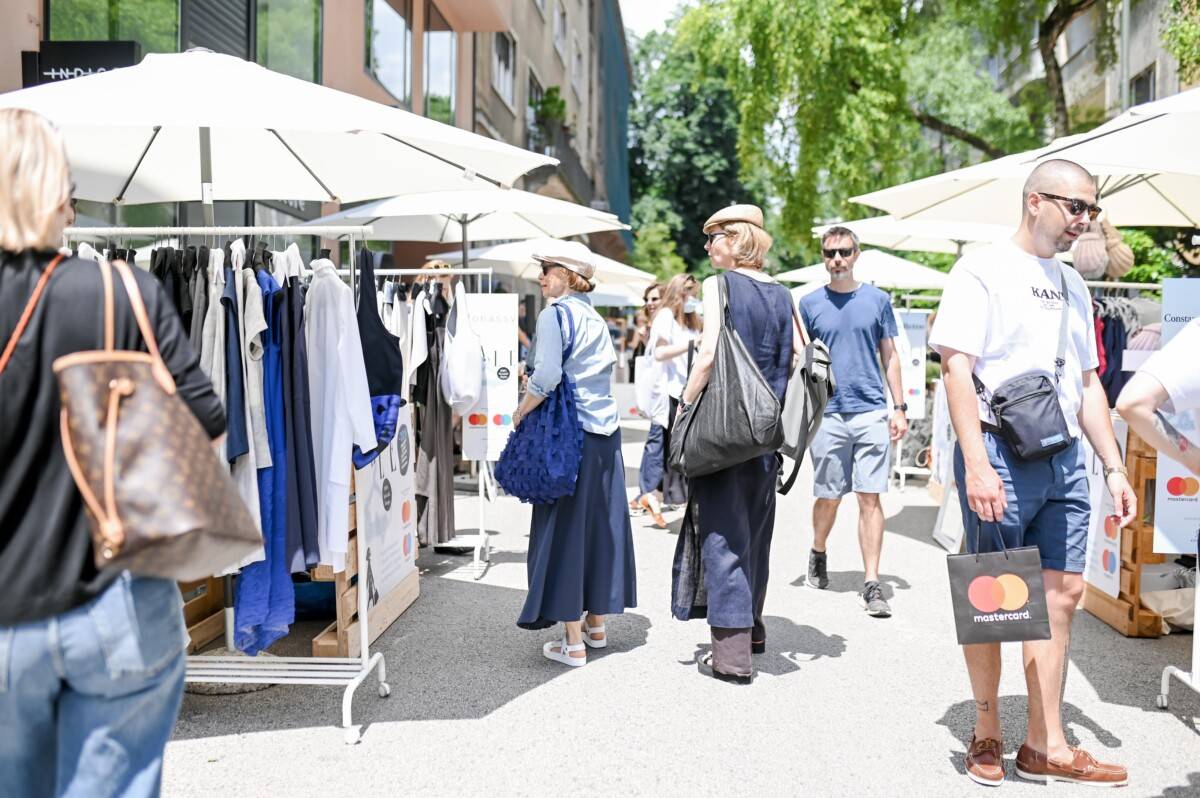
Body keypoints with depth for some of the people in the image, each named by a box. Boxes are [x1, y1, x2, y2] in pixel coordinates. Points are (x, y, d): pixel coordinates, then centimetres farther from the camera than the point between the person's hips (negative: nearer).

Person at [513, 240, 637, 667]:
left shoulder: (554, 314, -9)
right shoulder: (596, 319, 14)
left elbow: (547, 377, -18)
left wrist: (521, 412, -4)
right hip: (605, 432, 8)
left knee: (564, 529, -1)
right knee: (601, 524, 14)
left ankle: (573, 643, 2)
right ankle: (596, 625, 26)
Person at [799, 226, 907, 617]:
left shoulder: (877, 300, 6)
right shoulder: (810, 303, 5)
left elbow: (890, 356, 10)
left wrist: (899, 407, 4)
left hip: (872, 412, 0)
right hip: (827, 413, 0)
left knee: (870, 497, -3)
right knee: (828, 497, 9)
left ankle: (871, 584, 0)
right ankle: (818, 556, 35)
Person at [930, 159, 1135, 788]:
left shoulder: (1071, 284, 17)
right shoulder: (982, 269, -5)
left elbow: (1088, 384, 20)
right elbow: (956, 367, -13)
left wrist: (1114, 468, 13)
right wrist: (976, 465, -22)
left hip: (1065, 457, 7)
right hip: (1001, 453, -7)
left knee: (1062, 593, 6)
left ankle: (1046, 746, 16)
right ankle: (987, 735, 18)